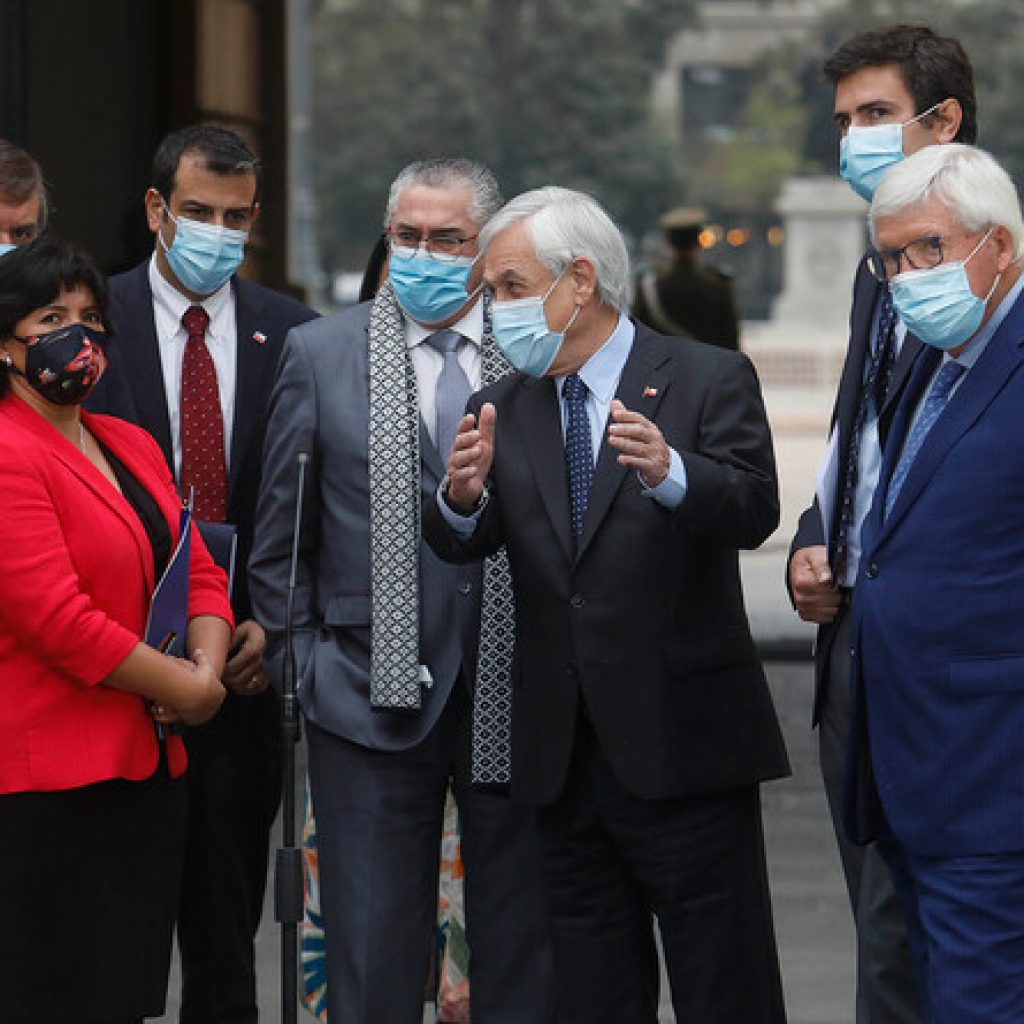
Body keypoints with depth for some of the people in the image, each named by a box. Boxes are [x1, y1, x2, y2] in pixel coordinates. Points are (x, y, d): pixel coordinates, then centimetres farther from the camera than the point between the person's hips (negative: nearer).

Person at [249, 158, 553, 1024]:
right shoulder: (319, 353, 4)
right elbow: (280, 537, 8)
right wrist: (300, 657, 3)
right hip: (373, 693, -1)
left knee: (520, 940, 9)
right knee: (372, 954, 2)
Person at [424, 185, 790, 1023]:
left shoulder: (709, 380, -3)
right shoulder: (505, 409, 11)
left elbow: (754, 510, -17)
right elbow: (464, 547, 0)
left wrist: (668, 474, -37)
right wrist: (463, 497, -22)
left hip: (684, 743, -5)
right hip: (562, 756, 5)